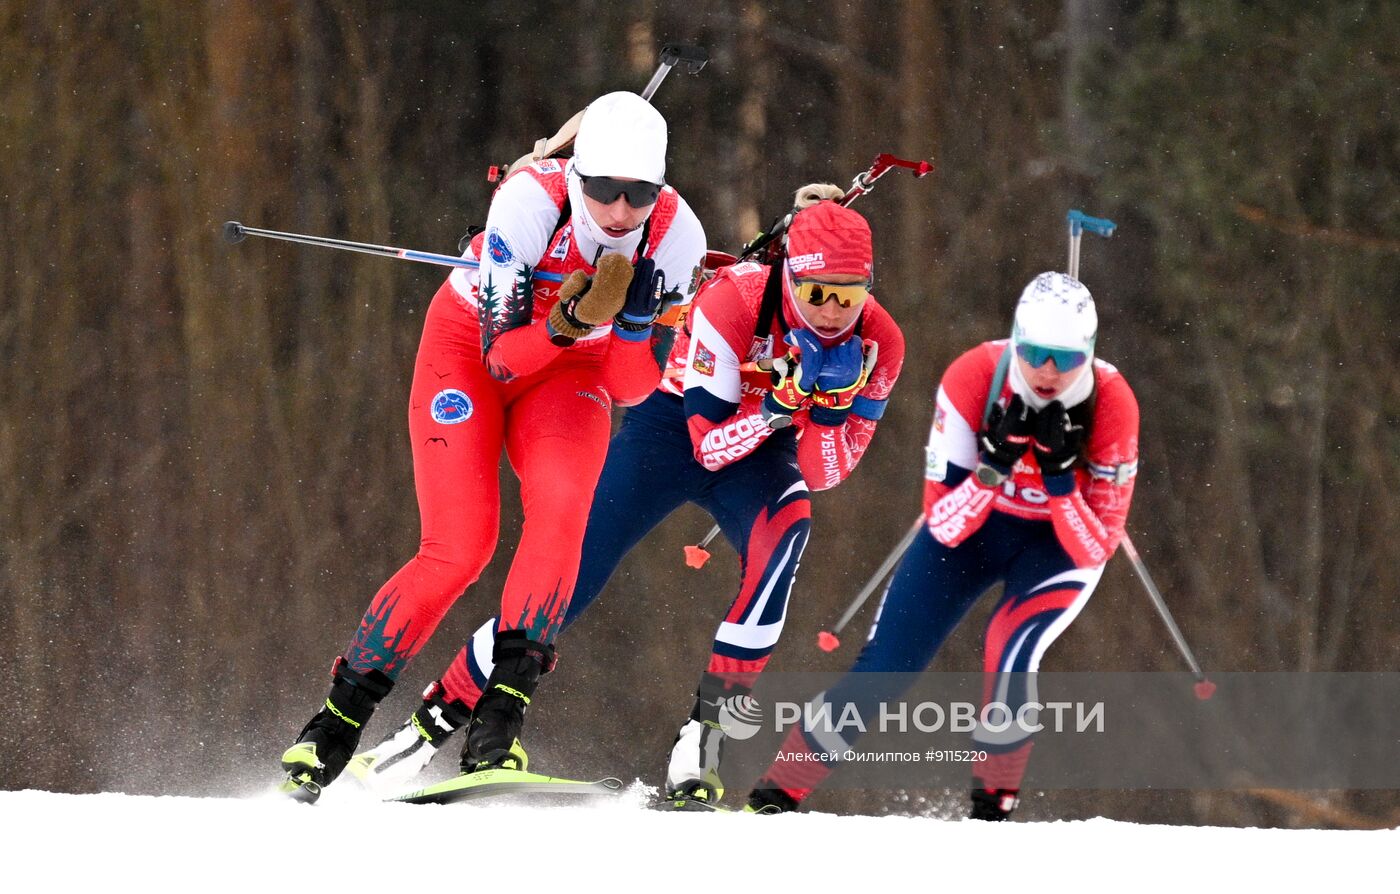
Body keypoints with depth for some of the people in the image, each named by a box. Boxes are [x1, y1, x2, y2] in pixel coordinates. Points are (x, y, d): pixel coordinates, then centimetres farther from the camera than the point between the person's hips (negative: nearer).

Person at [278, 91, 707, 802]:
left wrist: (634, 319, -34)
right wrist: (570, 321, -45)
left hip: (570, 369, 3)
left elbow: (630, 389, -15)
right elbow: (500, 355, -28)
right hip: (470, 343, -3)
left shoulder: (676, 236, -22)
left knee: (561, 506, -27)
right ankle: (336, 721, -4)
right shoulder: (532, 201, -32)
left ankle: (497, 728, -26)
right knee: (459, 547, -18)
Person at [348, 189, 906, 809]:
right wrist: (782, 402, -42)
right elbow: (710, 445, -26)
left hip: (763, 451, 2)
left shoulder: (878, 344, -20)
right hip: (673, 429, -2)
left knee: (787, 523, -33)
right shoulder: (734, 302, -30)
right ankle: (432, 724, 11)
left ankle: (705, 735, -30)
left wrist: (832, 403, -34)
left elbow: (823, 474, -15)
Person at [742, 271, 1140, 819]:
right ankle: (773, 800, 7)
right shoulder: (974, 378, -28)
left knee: (1009, 646, -30)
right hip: (971, 528, 1)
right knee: (883, 670, -7)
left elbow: (1096, 549, -24)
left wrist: (1061, 476, -38)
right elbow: (942, 525, -24)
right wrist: (996, 463, -40)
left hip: (1062, 543, -1)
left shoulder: (1111, 406, -28)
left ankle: (993, 810, -12)